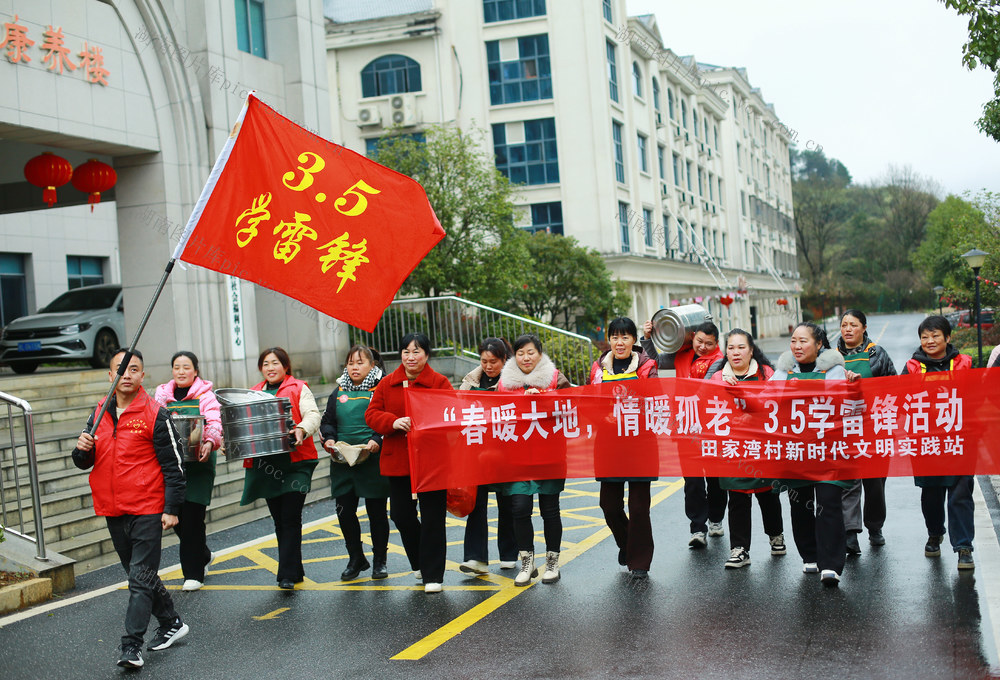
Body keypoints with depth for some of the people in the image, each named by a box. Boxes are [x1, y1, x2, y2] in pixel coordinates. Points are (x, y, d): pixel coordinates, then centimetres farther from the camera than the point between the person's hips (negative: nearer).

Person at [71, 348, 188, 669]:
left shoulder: (155, 414, -8)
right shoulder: (99, 415, 9)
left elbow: (174, 465, -7)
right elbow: (84, 463, 14)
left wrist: (172, 508, -11)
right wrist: (82, 450, -9)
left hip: (147, 510, -6)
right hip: (113, 511, 7)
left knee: (141, 577, -6)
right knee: (139, 573, 16)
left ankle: (132, 646, -5)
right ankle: (171, 623, 31)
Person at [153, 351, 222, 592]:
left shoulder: (205, 395, 1)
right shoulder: (162, 394, 13)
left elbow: (214, 423, -11)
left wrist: (210, 442, -32)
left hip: (198, 464, -4)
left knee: (192, 517, -6)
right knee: (176, 516, 5)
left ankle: (193, 574, 5)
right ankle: (203, 555, 32)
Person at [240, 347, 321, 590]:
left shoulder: (299, 389, 3)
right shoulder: (254, 393, 18)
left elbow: (313, 415, -8)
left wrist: (302, 429, -30)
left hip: (295, 462, -5)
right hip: (266, 463, 5)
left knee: (290, 518, -10)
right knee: (279, 521, 11)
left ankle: (287, 574, -8)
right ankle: (294, 569, 22)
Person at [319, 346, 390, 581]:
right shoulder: (339, 392, 12)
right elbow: (327, 421, 16)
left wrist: (377, 441, -21)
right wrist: (328, 439, -3)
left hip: (373, 462, -4)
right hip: (342, 462, 4)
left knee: (376, 511, 5)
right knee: (344, 511, 7)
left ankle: (379, 560, 20)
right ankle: (356, 558, 24)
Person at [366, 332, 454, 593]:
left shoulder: (440, 383, -1)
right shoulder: (387, 384, 7)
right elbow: (372, 414, 2)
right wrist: (393, 422, -17)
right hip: (398, 461, 4)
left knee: (432, 518, -1)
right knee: (400, 514, 9)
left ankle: (432, 575, 8)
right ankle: (419, 562, 34)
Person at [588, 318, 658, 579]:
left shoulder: (646, 367, 2)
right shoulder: (599, 368, 10)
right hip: (609, 444, 3)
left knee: (638, 505, -1)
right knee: (609, 503, 5)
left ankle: (639, 561, 12)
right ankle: (625, 543, 34)